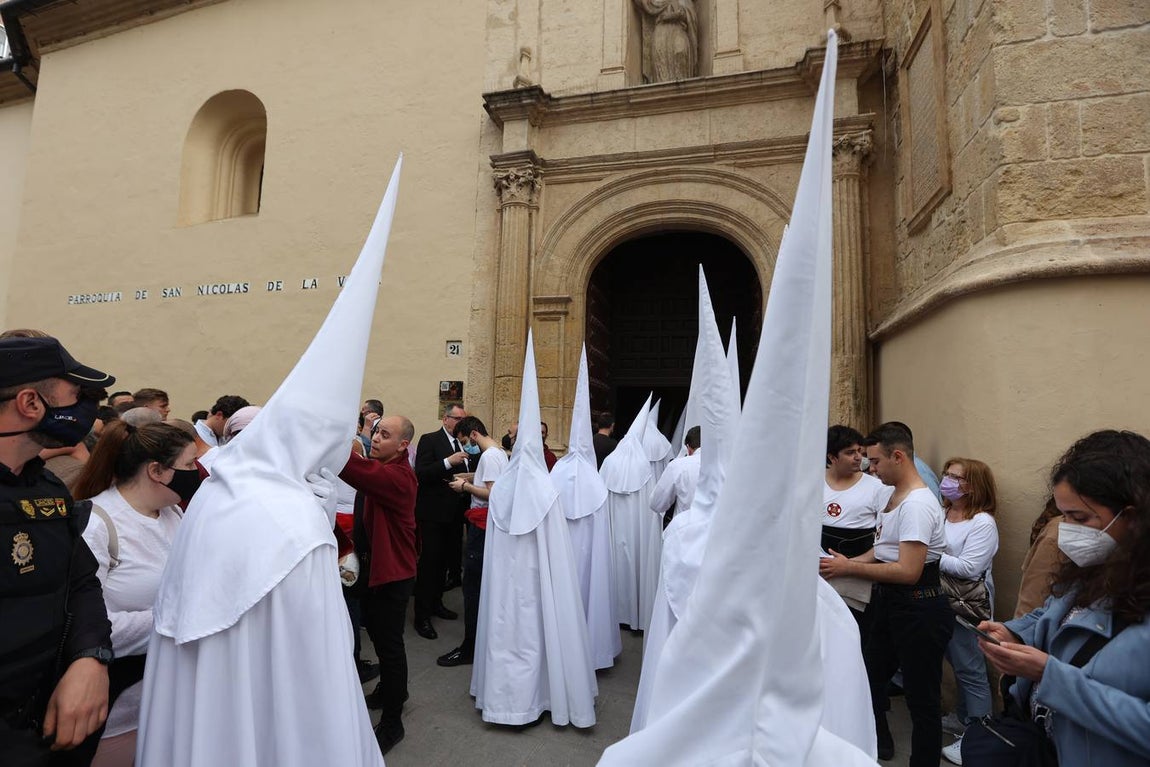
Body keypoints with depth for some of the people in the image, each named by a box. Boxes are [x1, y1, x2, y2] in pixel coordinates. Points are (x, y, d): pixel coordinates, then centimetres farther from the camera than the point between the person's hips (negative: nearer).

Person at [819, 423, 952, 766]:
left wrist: (848, 568, -22)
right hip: (888, 601, 10)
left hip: (919, 608, -10)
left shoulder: (917, 504, -23)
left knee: (922, 698, 8)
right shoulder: (892, 496, 7)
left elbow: (908, 571, -28)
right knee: (870, 677, 23)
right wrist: (848, 562, -1)